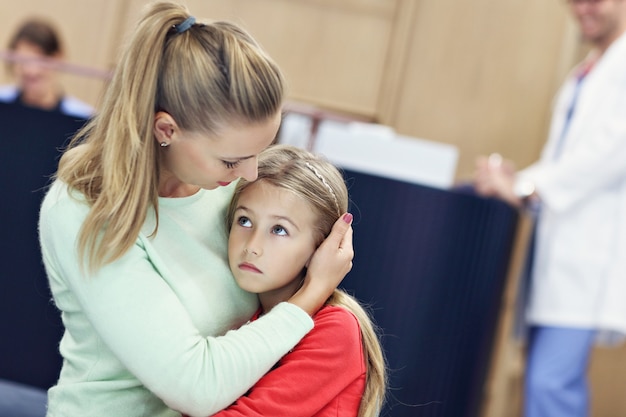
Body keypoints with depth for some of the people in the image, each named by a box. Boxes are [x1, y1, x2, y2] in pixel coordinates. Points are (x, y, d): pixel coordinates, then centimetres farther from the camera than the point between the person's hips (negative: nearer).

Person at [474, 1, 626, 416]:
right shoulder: (583, 74, 24)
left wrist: (527, 186, -14)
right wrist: (516, 179, 5)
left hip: (592, 250, -9)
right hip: (557, 247, 9)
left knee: (552, 381, -16)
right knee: (545, 378, 11)